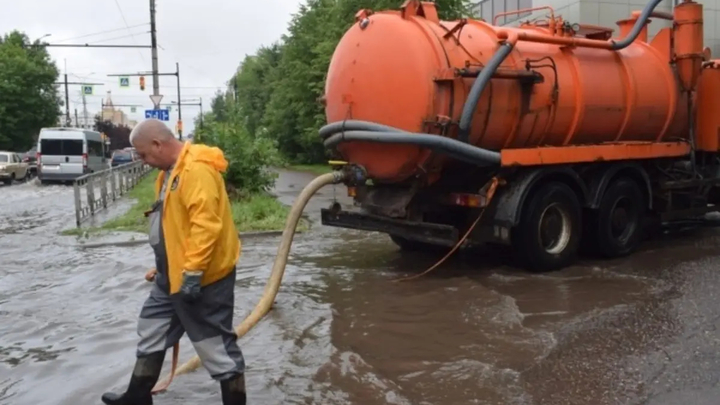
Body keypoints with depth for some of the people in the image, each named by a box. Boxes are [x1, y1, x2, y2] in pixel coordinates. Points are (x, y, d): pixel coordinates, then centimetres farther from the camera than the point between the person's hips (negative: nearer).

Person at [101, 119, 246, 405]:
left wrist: (193, 272, -27)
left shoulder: (197, 169, -22)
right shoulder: (170, 171, 13)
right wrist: (163, 267, 23)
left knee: (217, 344, 0)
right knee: (152, 330, 22)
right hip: (173, 274, 11)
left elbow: (206, 224, -29)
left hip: (202, 277, -11)